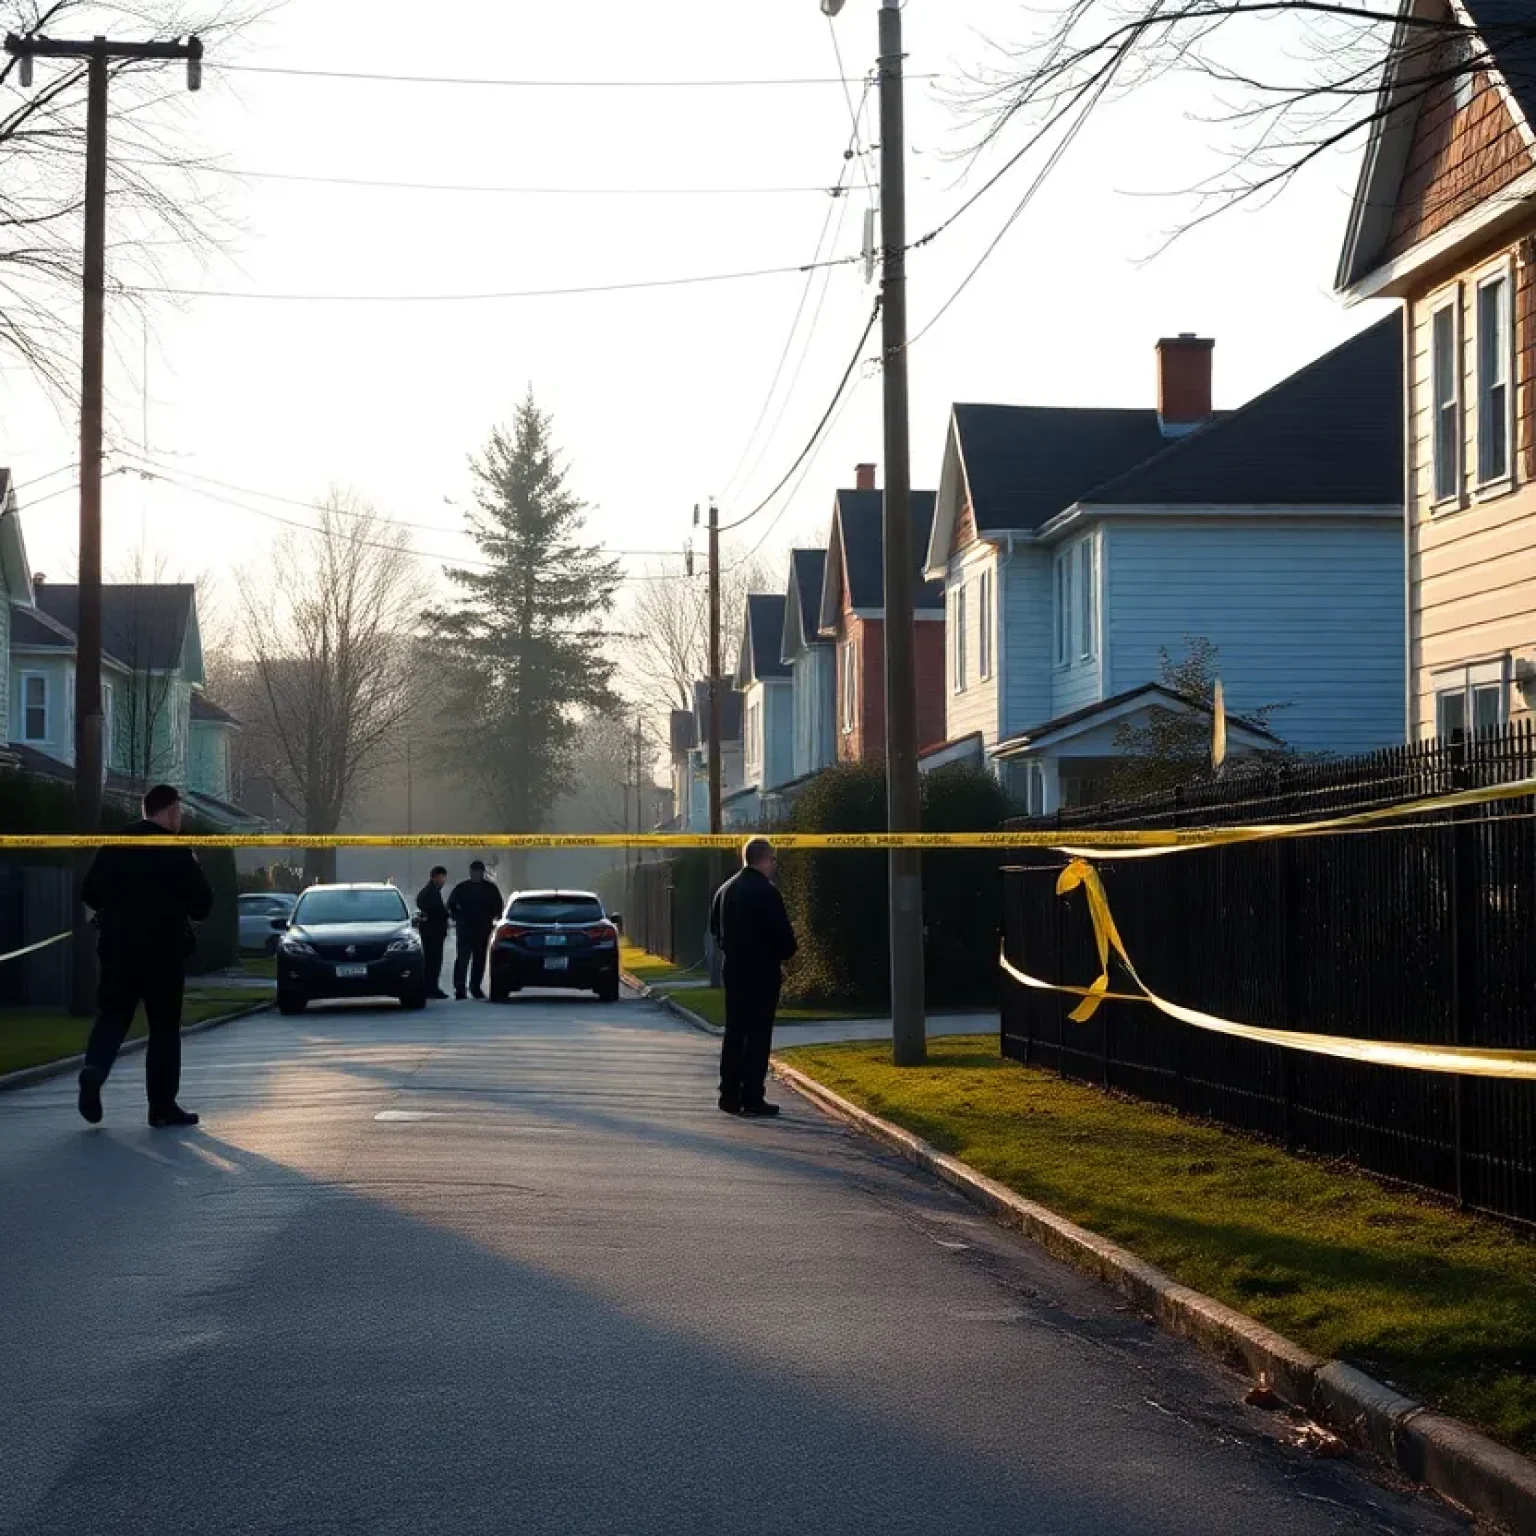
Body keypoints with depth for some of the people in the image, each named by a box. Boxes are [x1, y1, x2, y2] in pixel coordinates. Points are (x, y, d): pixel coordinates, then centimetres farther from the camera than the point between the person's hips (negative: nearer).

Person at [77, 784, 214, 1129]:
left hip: (118, 948, 3)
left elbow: (89, 894, 9)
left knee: (112, 1015, 10)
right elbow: (202, 905, -7)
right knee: (164, 1027, 5)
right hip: (163, 951, -3)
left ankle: (95, 1068, -18)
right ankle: (163, 1106, 5)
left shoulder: (115, 846, 4)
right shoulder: (178, 853, -9)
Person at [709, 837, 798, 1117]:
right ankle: (752, 1098, -5)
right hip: (762, 971, -7)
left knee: (734, 1032, 12)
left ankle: (729, 1095, 14)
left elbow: (716, 929, 16)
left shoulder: (725, 890, 9)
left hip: (733, 968, 7)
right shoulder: (766, 892, -15)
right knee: (758, 1035, -3)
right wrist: (781, 956, 4)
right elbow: (783, 935, -15)